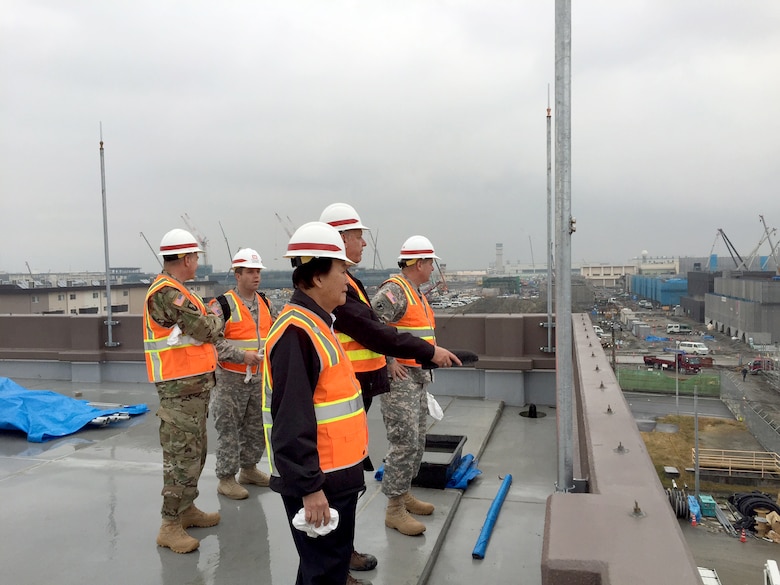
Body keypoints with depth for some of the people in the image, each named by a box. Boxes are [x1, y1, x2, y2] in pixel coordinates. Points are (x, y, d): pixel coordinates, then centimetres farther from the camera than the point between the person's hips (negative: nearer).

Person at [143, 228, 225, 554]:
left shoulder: (176, 291, 16)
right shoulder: (166, 292, -18)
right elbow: (205, 330, -20)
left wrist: (207, 317, 1)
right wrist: (216, 318, -1)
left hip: (195, 385, 10)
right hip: (180, 389, -10)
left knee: (194, 452, 18)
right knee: (182, 455, -5)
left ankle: (186, 509, 30)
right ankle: (170, 526, 5)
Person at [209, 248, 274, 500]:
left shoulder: (264, 303, 9)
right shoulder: (223, 304, -13)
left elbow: (272, 333, 21)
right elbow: (213, 341, -17)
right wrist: (242, 356, -23)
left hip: (259, 377, 7)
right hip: (232, 378, -7)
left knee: (257, 426, 16)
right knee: (229, 429, 1)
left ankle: (249, 469, 33)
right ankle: (226, 478, 13)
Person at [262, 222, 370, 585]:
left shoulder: (316, 323, 11)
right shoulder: (296, 331, -22)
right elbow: (291, 421, -26)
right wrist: (310, 487, -24)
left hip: (335, 472, 10)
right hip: (317, 479, -10)